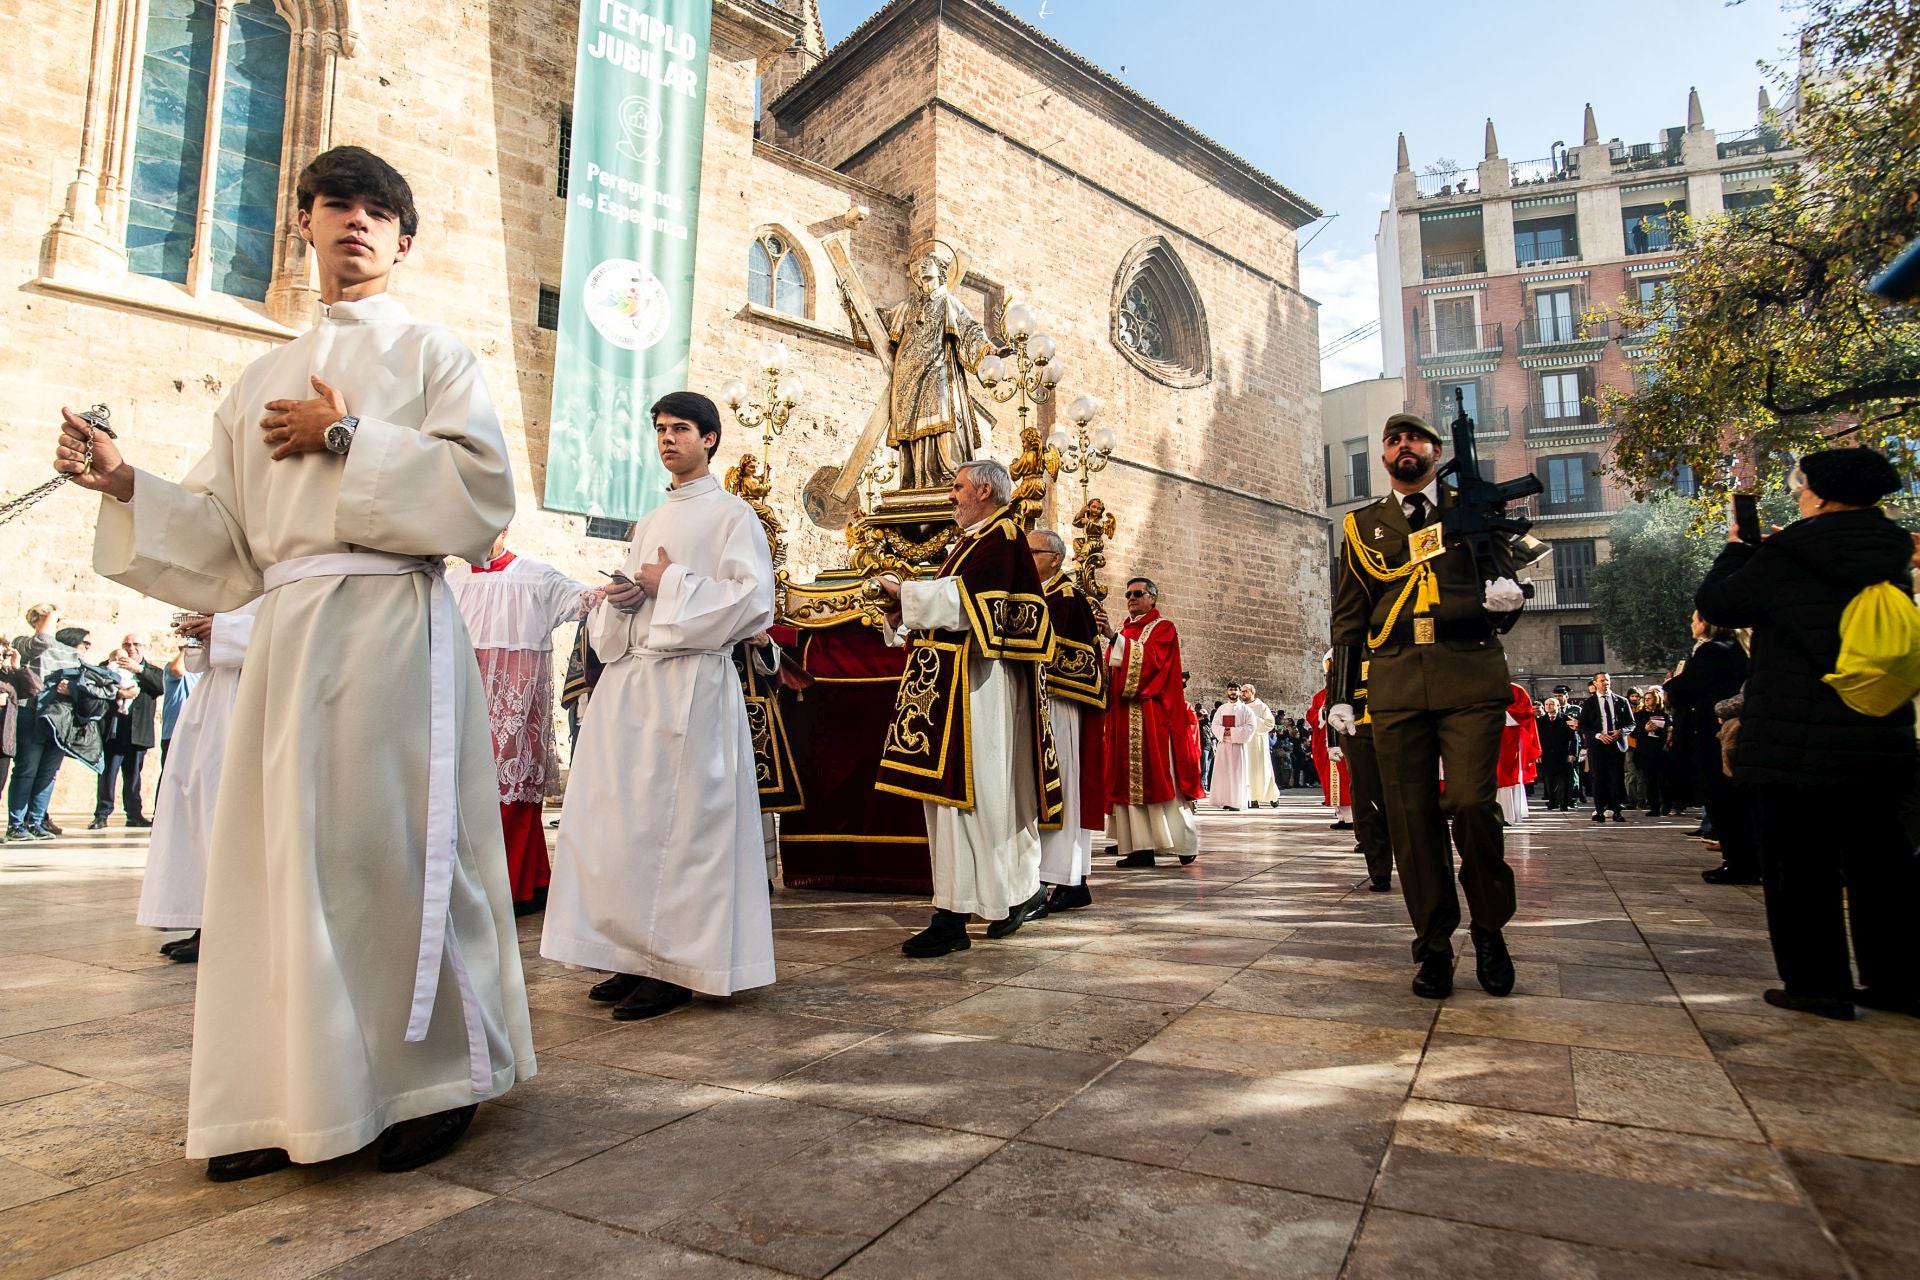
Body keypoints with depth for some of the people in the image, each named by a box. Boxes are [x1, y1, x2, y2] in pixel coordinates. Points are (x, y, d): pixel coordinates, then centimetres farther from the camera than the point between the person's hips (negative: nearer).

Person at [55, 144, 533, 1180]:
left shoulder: (430, 354, 8)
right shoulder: (263, 381, 22)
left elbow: (483, 488, -8)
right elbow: (221, 537, 17)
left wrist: (347, 439, -8)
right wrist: (126, 487, 1)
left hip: (394, 626, -5)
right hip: (286, 631, 5)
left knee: (391, 846, -5)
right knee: (284, 852, 3)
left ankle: (439, 1081, 10)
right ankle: (292, 1100, 14)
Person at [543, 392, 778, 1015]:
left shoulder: (731, 513, 1)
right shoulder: (650, 521, 23)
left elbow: (754, 597, -9)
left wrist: (671, 584, -9)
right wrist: (619, 596, 3)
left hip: (689, 681, -7)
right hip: (628, 679, 8)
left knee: (673, 821, -7)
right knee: (617, 818, 5)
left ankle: (676, 969, 2)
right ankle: (636, 956, 14)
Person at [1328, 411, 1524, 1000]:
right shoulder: (1363, 525, 18)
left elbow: (1505, 583, 17)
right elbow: (1348, 616, 16)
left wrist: (1507, 594, -9)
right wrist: (1340, 695, 7)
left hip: (1469, 673, -1)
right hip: (1395, 680, 1)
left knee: (1471, 802, -10)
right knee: (1412, 814, 0)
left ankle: (1490, 929, 12)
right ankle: (1435, 944, 11)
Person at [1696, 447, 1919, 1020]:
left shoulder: (1785, 558, -13)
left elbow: (1715, 603, -3)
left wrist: (1736, 549, 13)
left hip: (1800, 741, -6)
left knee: (1799, 861, 3)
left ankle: (1817, 983, 8)